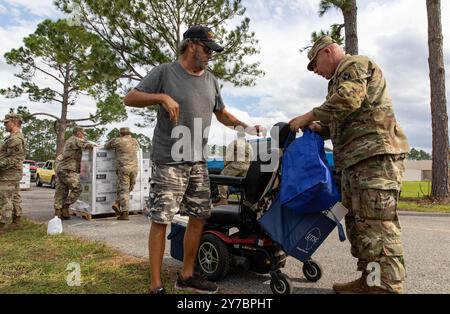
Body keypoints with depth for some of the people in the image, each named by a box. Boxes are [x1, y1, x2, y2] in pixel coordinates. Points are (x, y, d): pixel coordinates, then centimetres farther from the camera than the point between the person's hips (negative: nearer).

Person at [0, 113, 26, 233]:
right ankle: (16, 220, 24)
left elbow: (12, 160, -22)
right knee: (15, 197, 15)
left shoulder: (15, 139, -18)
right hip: (16, 173, 11)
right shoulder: (17, 137, 16)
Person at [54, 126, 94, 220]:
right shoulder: (75, 140, -5)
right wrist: (95, 146, -4)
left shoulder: (69, 141, 25)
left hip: (60, 169, 10)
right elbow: (86, 145, -20)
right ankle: (65, 207, -6)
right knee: (77, 189, -6)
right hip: (68, 170, -10)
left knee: (61, 192, 8)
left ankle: (58, 212, 8)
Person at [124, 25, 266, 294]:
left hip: (199, 162, 6)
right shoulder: (165, 72, -1)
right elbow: (130, 98, -2)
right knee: (161, 220, -3)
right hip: (169, 162, -6)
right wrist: (162, 97, -18)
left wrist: (246, 127, 9)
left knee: (199, 217, 9)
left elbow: (222, 114, 23)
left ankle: (187, 275, 25)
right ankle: (156, 284, 11)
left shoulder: (211, 80, 16)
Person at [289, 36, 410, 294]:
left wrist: (309, 116, -10)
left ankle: (387, 287, -8)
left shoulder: (355, 65, 1)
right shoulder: (342, 77, 31)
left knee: (376, 223, -13)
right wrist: (320, 128, 14)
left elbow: (348, 100, -19)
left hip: (376, 154, -10)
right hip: (358, 158, 10)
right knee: (359, 222, 9)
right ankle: (369, 280, 16)